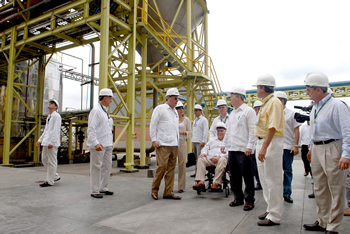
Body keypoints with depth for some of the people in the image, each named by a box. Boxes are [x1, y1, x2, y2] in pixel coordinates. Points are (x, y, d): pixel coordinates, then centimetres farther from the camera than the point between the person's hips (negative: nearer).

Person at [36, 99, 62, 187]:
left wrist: (51, 142, -21)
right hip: (46, 142, 10)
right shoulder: (48, 116, 21)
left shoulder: (56, 116, -7)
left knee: (51, 161, -4)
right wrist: (40, 140, 18)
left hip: (52, 143, -10)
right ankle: (55, 176, 23)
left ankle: (50, 181, 2)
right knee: (44, 159, 13)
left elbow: (56, 130, -15)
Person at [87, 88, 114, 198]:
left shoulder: (105, 112, 18)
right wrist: (95, 143, -24)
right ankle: (94, 191, 8)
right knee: (96, 167, -2)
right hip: (98, 145, -9)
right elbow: (91, 128, -17)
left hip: (107, 145, 9)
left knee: (107, 166, 12)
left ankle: (103, 188, 23)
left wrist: (111, 142, 18)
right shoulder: (96, 111, -10)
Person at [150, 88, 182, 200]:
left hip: (174, 145, 7)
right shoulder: (160, 108, 0)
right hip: (163, 144, -7)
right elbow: (153, 125, -4)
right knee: (162, 166, -10)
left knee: (171, 168, 5)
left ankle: (168, 192, 12)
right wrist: (154, 140, -11)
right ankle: (154, 190, 7)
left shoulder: (175, 111, 21)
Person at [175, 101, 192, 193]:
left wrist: (183, 132, -8)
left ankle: (181, 186, 6)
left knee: (182, 163, -3)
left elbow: (190, 132, 9)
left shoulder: (186, 119, 11)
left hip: (182, 142, 0)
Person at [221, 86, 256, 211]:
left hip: (243, 149, -8)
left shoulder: (248, 111, -5)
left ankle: (249, 200, 12)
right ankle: (238, 198, 25)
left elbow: (252, 130, -11)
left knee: (247, 176, 1)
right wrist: (224, 144, 19)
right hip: (231, 149, 8)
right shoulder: (232, 113, 19)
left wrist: (249, 146, -17)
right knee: (234, 176, 12)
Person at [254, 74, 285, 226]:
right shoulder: (265, 103, 17)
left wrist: (264, 147, -27)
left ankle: (274, 217, 7)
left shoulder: (274, 102, -14)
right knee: (265, 179, 16)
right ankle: (271, 209, 30)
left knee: (273, 180, -3)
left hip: (271, 143, -10)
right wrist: (261, 146, 15)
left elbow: (272, 128, -23)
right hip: (262, 142, 10)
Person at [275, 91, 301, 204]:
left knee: (287, 170, 6)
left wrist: (296, 145, -7)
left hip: (288, 146, -2)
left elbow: (296, 130, 0)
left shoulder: (292, 113, 2)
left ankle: (287, 193, 15)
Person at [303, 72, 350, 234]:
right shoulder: (315, 107, 13)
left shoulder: (337, 106, -13)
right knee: (319, 190, 14)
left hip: (332, 149, -8)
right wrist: (311, 148, 23)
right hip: (317, 149, 8)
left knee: (336, 190, 2)